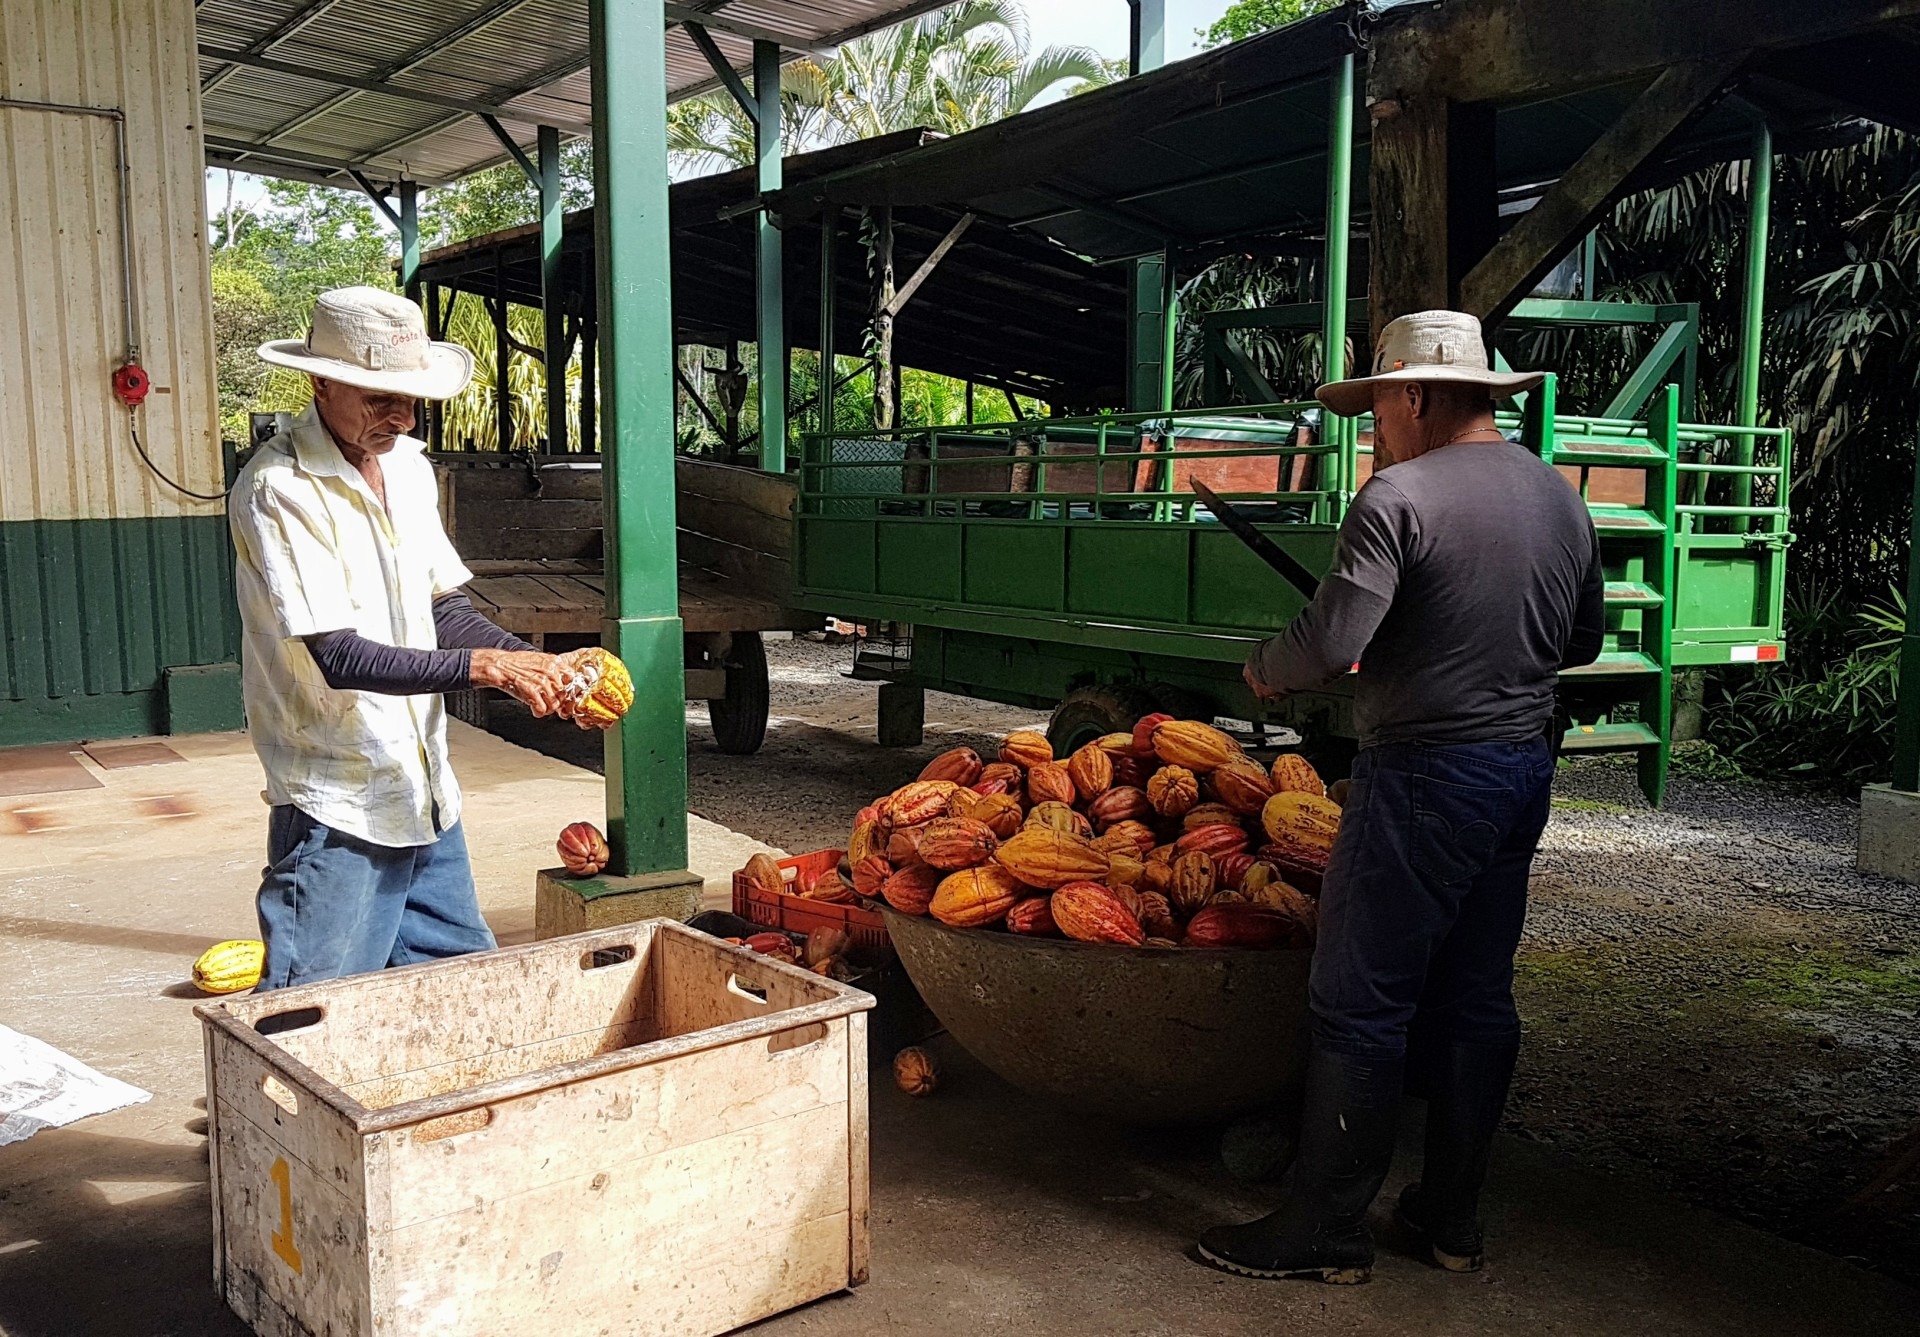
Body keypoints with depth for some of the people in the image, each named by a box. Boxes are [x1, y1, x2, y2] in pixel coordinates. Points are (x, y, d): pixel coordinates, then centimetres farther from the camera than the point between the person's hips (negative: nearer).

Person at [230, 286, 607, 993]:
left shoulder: (409, 466, 8)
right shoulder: (277, 489, -17)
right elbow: (341, 657, -22)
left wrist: (535, 664, -5)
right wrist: (481, 666, -25)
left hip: (425, 793, 8)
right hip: (337, 807, -8)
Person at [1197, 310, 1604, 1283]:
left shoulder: (1401, 494, -15)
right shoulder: (1561, 497, 10)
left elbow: (1331, 641, -21)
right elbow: (1583, 642, 19)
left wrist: (1266, 671, -2)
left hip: (1425, 773, -8)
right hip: (1527, 765, 8)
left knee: (1360, 1003, 0)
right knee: (1476, 999, 15)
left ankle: (1328, 1228, 9)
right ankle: (1452, 1218, 26)